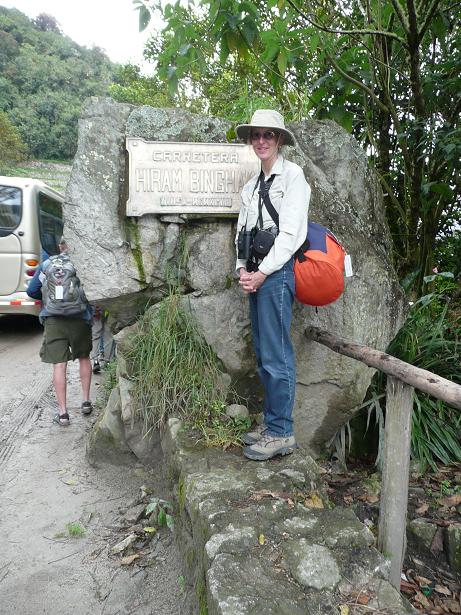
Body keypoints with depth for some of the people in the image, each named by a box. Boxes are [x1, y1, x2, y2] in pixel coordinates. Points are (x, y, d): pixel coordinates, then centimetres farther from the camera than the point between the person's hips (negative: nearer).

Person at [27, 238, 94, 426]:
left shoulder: (47, 264, 6)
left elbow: (32, 291, 8)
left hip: (53, 319, 0)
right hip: (81, 318, 0)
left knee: (59, 364, 2)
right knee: (84, 358, 21)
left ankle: (62, 412, 2)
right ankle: (86, 401, 23)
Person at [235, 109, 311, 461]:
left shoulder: (292, 175, -2)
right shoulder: (251, 186, 21)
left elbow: (291, 232, -11)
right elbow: (242, 230, 17)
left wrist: (263, 272, -12)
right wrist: (243, 270, 1)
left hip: (277, 271, -8)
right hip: (256, 274, 8)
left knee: (276, 355, -7)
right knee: (263, 354, 10)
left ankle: (282, 434, 3)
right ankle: (271, 422, 21)